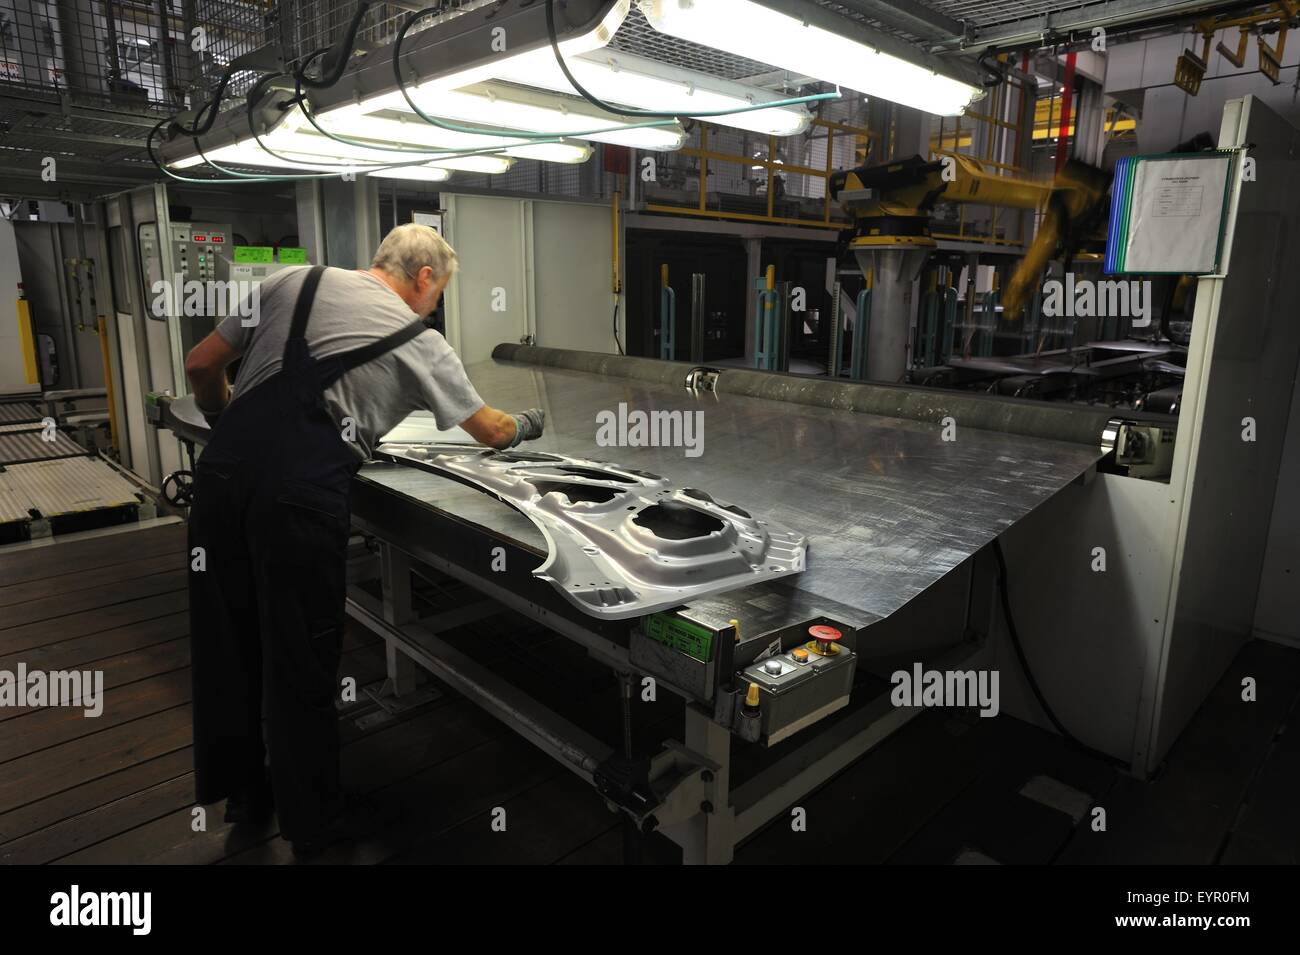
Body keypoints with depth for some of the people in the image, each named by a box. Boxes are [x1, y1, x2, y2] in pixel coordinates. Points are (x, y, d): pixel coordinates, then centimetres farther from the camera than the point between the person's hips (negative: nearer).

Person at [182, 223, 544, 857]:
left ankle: (241, 793, 39)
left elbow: (200, 366, 18)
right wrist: (528, 423, 40)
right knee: (300, 661, 9)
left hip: (222, 473, 5)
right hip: (300, 494, -5)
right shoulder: (420, 343, 9)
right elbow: (491, 432, 19)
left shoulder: (294, 281, 17)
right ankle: (313, 821, 28)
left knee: (226, 644, 18)